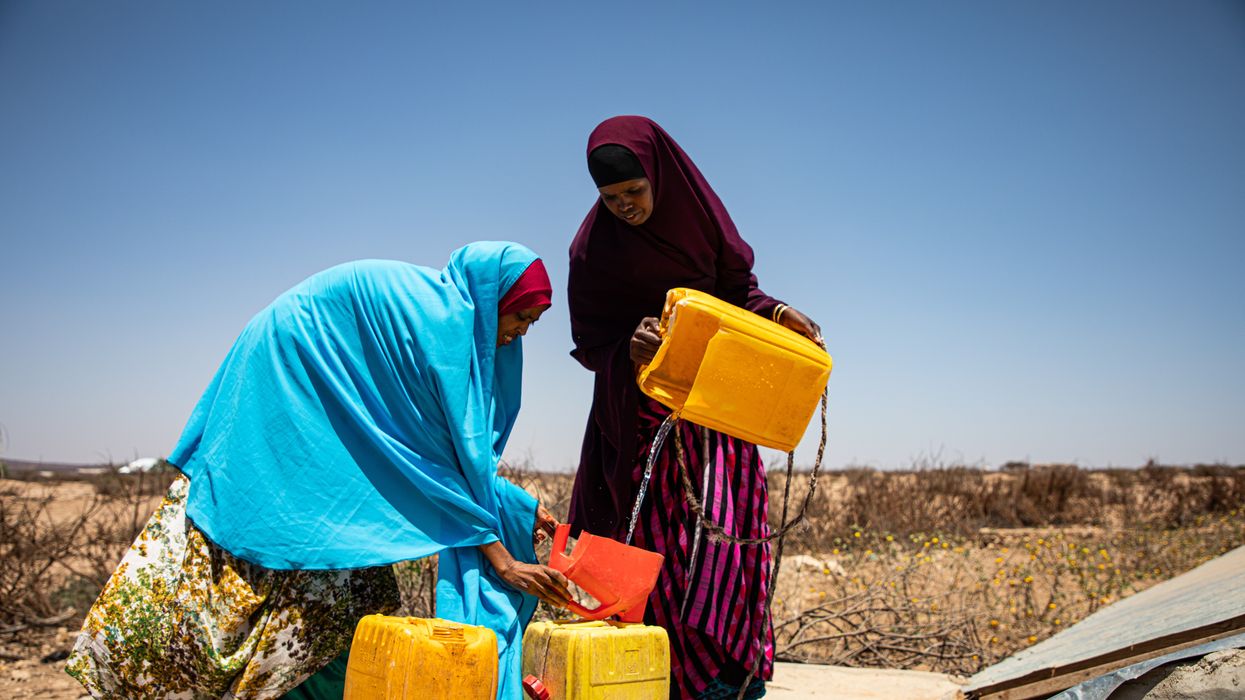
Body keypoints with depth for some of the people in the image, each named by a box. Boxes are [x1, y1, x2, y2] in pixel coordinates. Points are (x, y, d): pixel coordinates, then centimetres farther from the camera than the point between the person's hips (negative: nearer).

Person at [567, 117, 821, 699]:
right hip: (642, 411, -2)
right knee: (658, 534, -4)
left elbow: (737, 288, 10)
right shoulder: (594, 247, -6)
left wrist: (777, 313, -9)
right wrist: (630, 350, -25)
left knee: (725, 517, -5)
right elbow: (589, 343, -4)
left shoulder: (699, 215, 0)